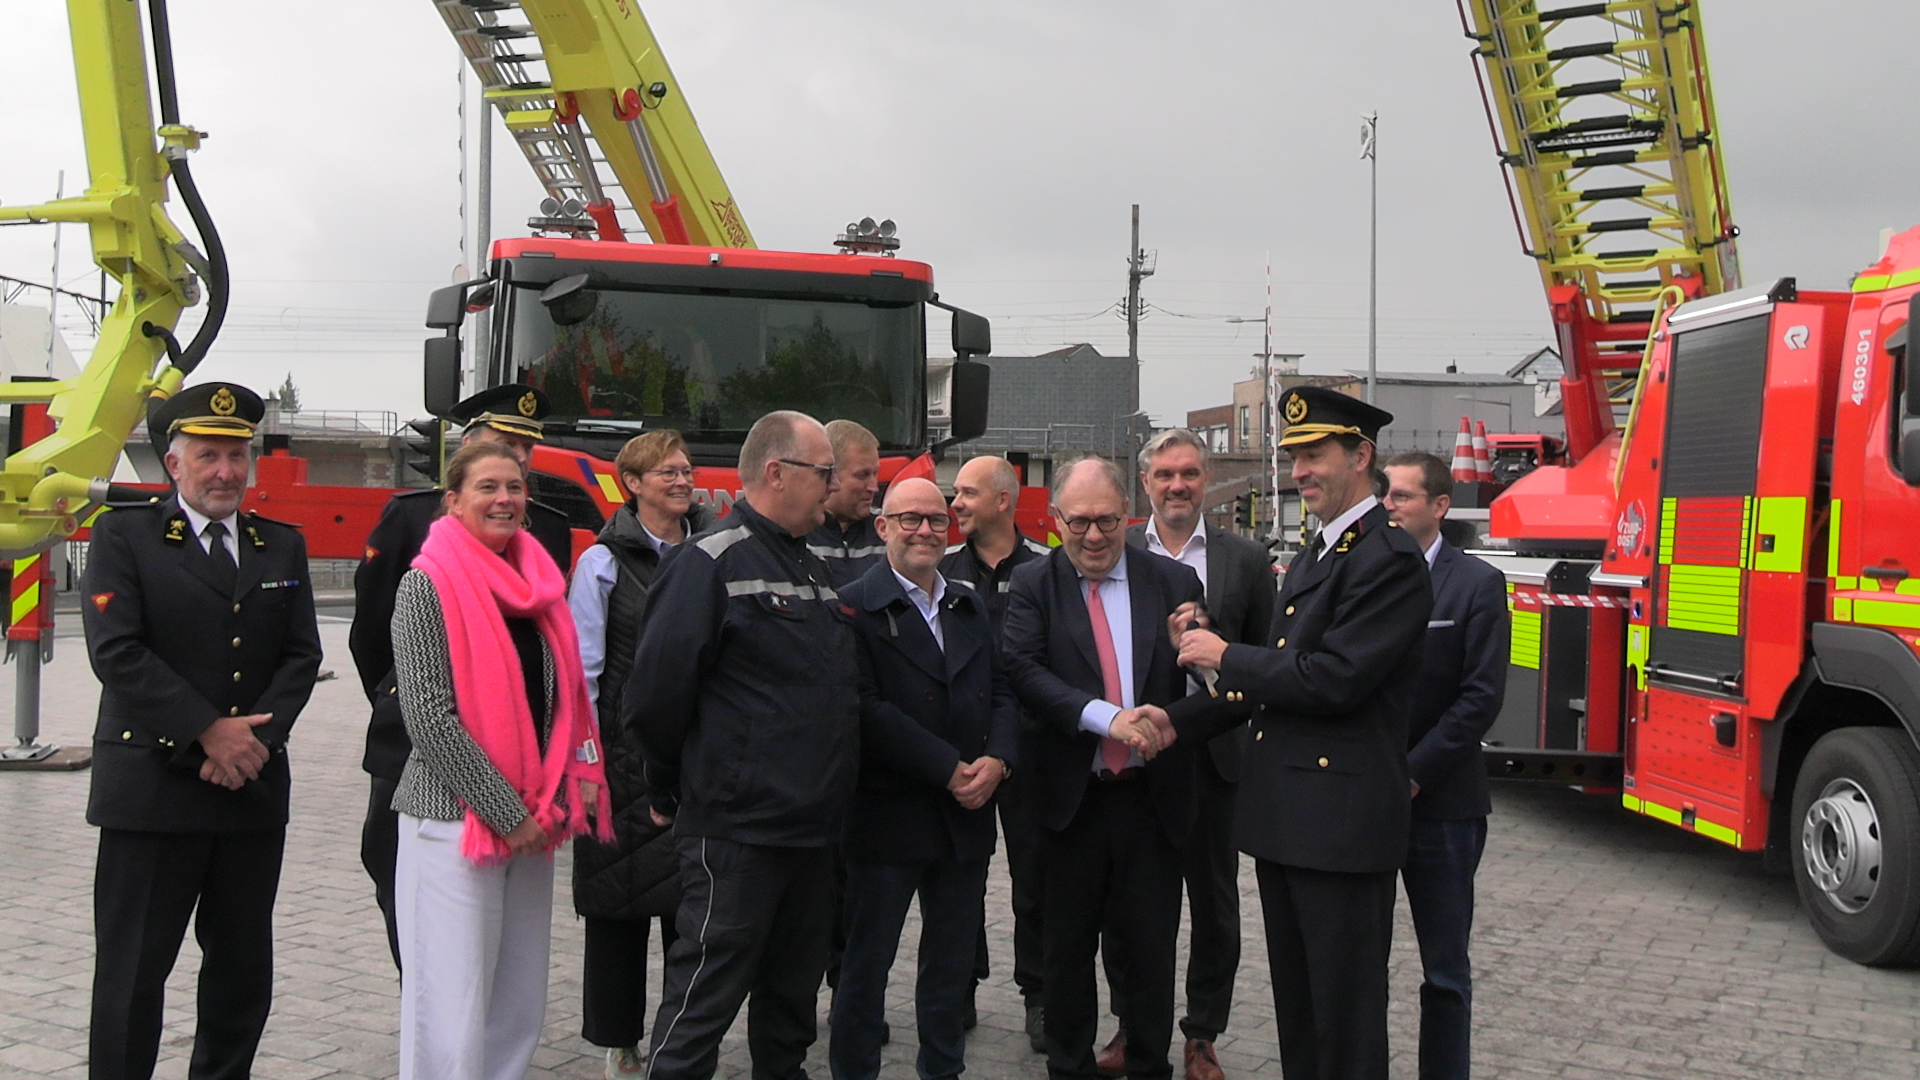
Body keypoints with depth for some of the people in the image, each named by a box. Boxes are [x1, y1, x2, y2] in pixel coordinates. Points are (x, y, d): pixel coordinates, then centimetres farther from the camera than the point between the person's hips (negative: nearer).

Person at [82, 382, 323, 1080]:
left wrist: (256, 739, -10)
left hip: (254, 787, 4)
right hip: (151, 786, -4)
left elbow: (301, 656, 6)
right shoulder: (124, 535, 0)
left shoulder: (283, 547, 12)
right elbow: (116, 652, -11)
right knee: (133, 971, 2)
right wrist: (207, 733, -16)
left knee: (244, 969, 12)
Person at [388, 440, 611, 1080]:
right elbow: (429, 716, -13)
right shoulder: (429, 584, -7)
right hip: (455, 819, -6)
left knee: (520, 1008, 10)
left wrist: (576, 778, 1)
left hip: (532, 821, 6)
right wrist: (505, 811, -14)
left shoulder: (539, 584, 11)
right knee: (453, 1013, -3)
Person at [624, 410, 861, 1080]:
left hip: (810, 826, 8)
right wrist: (673, 793, -5)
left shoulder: (814, 567, 15)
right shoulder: (711, 563, -13)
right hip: (736, 830, -8)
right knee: (704, 999, 0)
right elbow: (656, 693, -17)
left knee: (792, 997, 19)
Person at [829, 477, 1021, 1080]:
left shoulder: (970, 607, 14)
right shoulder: (855, 606, -9)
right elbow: (868, 709, -17)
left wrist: (997, 759, -9)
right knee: (865, 963, 6)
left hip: (967, 816, 6)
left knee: (952, 963, 16)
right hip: (888, 819, -6)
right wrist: (948, 770, -18)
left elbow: (1001, 692, 10)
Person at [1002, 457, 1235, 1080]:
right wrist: (1106, 716, -27)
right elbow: (1024, 672, -15)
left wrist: (1170, 719, -23)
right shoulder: (1032, 585, 0)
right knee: (1068, 945, 12)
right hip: (1071, 796, 0)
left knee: (1153, 945, 9)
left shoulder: (1173, 582, 2)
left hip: (1153, 796, 1)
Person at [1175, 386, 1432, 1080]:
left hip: (1343, 820, -9)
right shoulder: (1310, 560, 17)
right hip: (1285, 816, 10)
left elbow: (1332, 681, -23)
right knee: (1295, 1006, 18)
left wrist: (1226, 657, -12)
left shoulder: (1389, 559, -14)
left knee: (1346, 1016, 2)